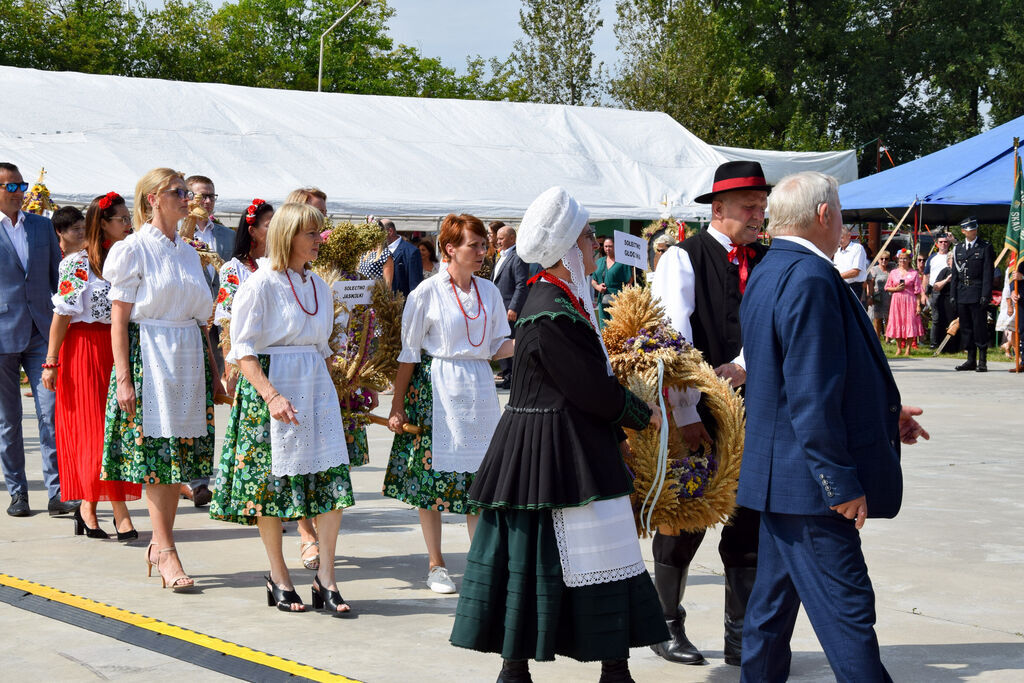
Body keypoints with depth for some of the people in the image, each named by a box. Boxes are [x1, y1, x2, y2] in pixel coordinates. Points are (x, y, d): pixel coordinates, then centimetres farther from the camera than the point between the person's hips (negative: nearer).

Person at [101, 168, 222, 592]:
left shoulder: (187, 252, 15)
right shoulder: (134, 249, -4)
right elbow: (119, 319, -8)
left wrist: (213, 373, 16)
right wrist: (123, 378, -15)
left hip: (188, 358, 6)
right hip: (148, 355, -6)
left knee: (180, 454, 5)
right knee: (156, 455, -7)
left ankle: (160, 545, 13)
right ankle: (166, 553, -5)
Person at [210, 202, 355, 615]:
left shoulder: (318, 286, 13)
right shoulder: (261, 284, -7)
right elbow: (243, 349, -11)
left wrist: (324, 388, 14)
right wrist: (272, 396, -19)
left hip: (316, 386, 6)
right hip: (270, 383, -6)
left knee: (331, 478, -4)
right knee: (271, 482, 1)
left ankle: (325, 579, 0)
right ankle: (278, 578, 14)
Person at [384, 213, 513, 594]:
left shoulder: (489, 292, 9)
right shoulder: (428, 293, -5)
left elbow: (497, 348, 11)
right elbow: (409, 354, -3)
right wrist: (397, 406, -5)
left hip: (478, 389, 4)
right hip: (435, 391, -4)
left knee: (479, 476, 3)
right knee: (432, 475, 0)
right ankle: (436, 566, 10)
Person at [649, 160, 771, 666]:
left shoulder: (765, 263, 10)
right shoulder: (683, 259, -6)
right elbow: (674, 339, -13)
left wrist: (744, 367, -20)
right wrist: (685, 413, -17)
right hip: (695, 417, -5)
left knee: (749, 525, 7)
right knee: (682, 524, 5)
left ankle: (742, 638, 16)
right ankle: (668, 629, 21)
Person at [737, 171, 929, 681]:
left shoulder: (767, 273, 13)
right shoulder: (810, 279, -19)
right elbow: (812, 397, -23)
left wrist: (884, 413, 21)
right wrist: (841, 482, -19)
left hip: (778, 476, 11)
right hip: (809, 484, -11)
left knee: (774, 598, 17)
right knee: (846, 607, -8)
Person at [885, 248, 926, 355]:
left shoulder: (914, 273, 2)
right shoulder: (893, 272, 9)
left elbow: (918, 291, 1)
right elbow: (887, 288, 12)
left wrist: (918, 305, -5)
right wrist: (896, 289, -8)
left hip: (910, 301, -2)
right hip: (896, 301, 2)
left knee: (910, 323, -6)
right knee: (897, 324, 2)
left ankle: (908, 348, 1)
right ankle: (899, 348, 11)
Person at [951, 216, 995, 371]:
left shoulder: (985, 247, -1)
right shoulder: (958, 249, 14)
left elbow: (988, 273, -6)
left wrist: (985, 295, -13)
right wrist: (953, 295, 8)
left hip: (978, 293, -5)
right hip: (962, 294, 5)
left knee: (980, 327, -4)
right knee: (966, 328, 8)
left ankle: (982, 361, 0)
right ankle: (971, 360, 14)